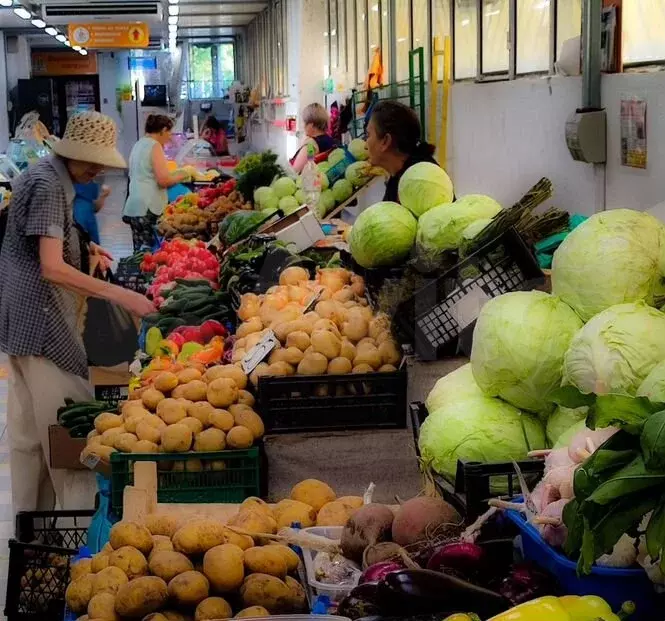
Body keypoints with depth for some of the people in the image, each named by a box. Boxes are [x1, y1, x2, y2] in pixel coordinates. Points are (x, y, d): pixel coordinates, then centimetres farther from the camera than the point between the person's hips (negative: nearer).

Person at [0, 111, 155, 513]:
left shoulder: (50, 177, 14)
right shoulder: (48, 186, -17)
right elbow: (52, 268, -24)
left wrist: (82, 249, 14)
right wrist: (119, 295, -27)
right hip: (41, 318, -10)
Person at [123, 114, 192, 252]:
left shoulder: (138, 145, 19)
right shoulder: (154, 146, -8)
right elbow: (164, 180, -15)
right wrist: (184, 174, -1)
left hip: (134, 206, 9)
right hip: (149, 208, -9)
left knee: (141, 250, 8)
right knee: (151, 251, -10)